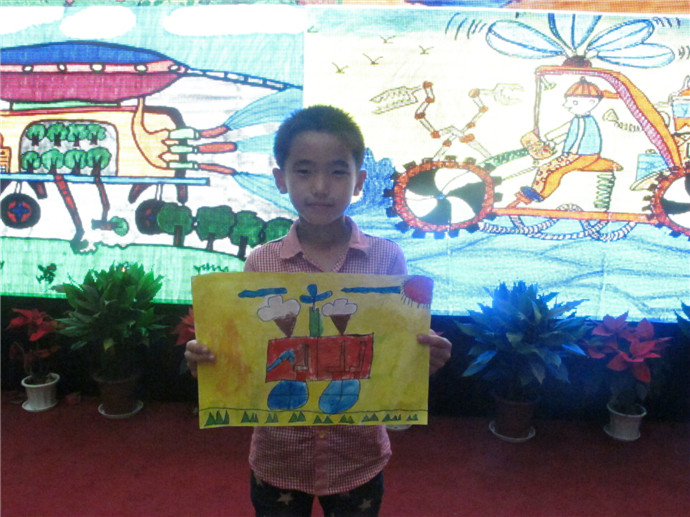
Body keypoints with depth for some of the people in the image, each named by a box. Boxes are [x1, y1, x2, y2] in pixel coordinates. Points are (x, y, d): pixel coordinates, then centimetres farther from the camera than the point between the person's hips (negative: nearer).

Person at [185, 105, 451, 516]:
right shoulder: (261, 263, -8)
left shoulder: (387, 259, -9)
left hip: (358, 460, 0)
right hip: (278, 459, 1)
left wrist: (428, 356, -22)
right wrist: (205, 360, -20)